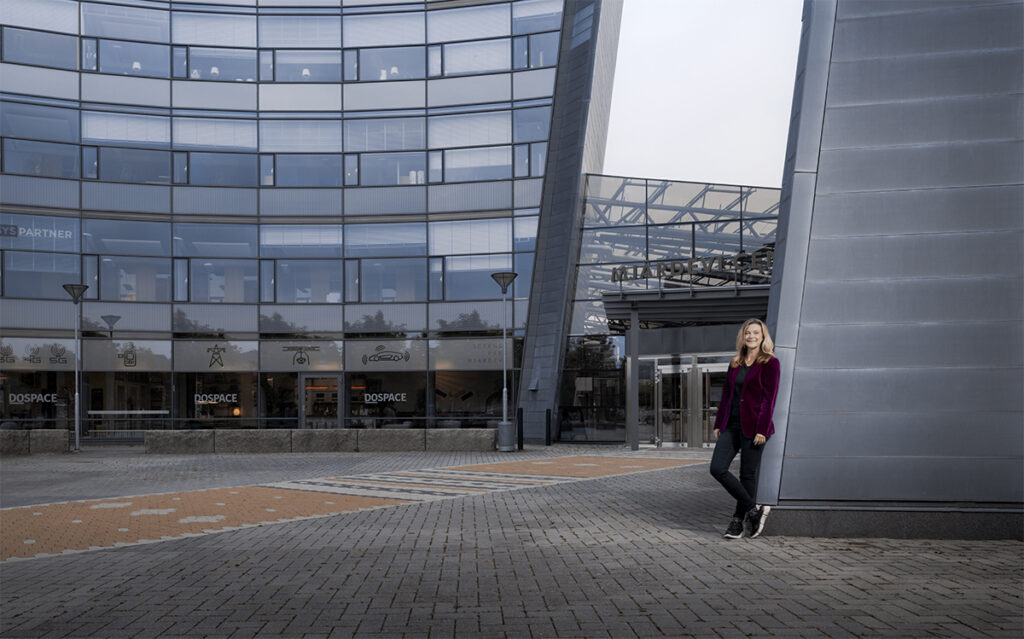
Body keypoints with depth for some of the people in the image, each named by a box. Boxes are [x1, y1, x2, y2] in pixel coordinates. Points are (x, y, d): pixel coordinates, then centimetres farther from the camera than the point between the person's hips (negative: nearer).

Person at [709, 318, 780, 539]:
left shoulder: (770, 363, -4)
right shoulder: (735, 363, 14)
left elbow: (769, 398, -10)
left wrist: (761, 430, -15)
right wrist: (718, 424, 13)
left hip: (753, 426, -6)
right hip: (731, 424, 6)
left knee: (748, 474, 1)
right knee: (717, 468, -6)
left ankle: (738, 521, 14)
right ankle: (753, 509, 7)